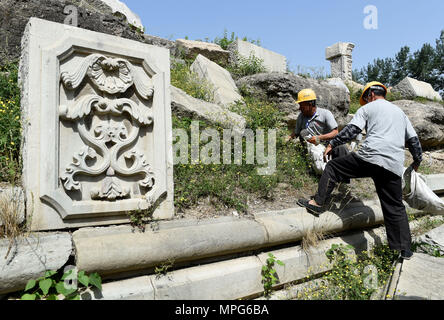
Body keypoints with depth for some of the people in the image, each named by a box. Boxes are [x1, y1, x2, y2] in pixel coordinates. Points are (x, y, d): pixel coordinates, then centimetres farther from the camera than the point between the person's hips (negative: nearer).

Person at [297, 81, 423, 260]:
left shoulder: (368, 108, 13)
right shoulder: (400, 112, 29)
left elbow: (351, 130, 1)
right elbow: (413, 139, 30)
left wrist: (332, 144, 10)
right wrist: (417, 160, 41)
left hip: (371, 157, -5)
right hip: (394, 166, 6)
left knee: (333, 167, 11)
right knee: (395, 207, 12)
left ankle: (317, 203, 4)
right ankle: (405, 249, 16)